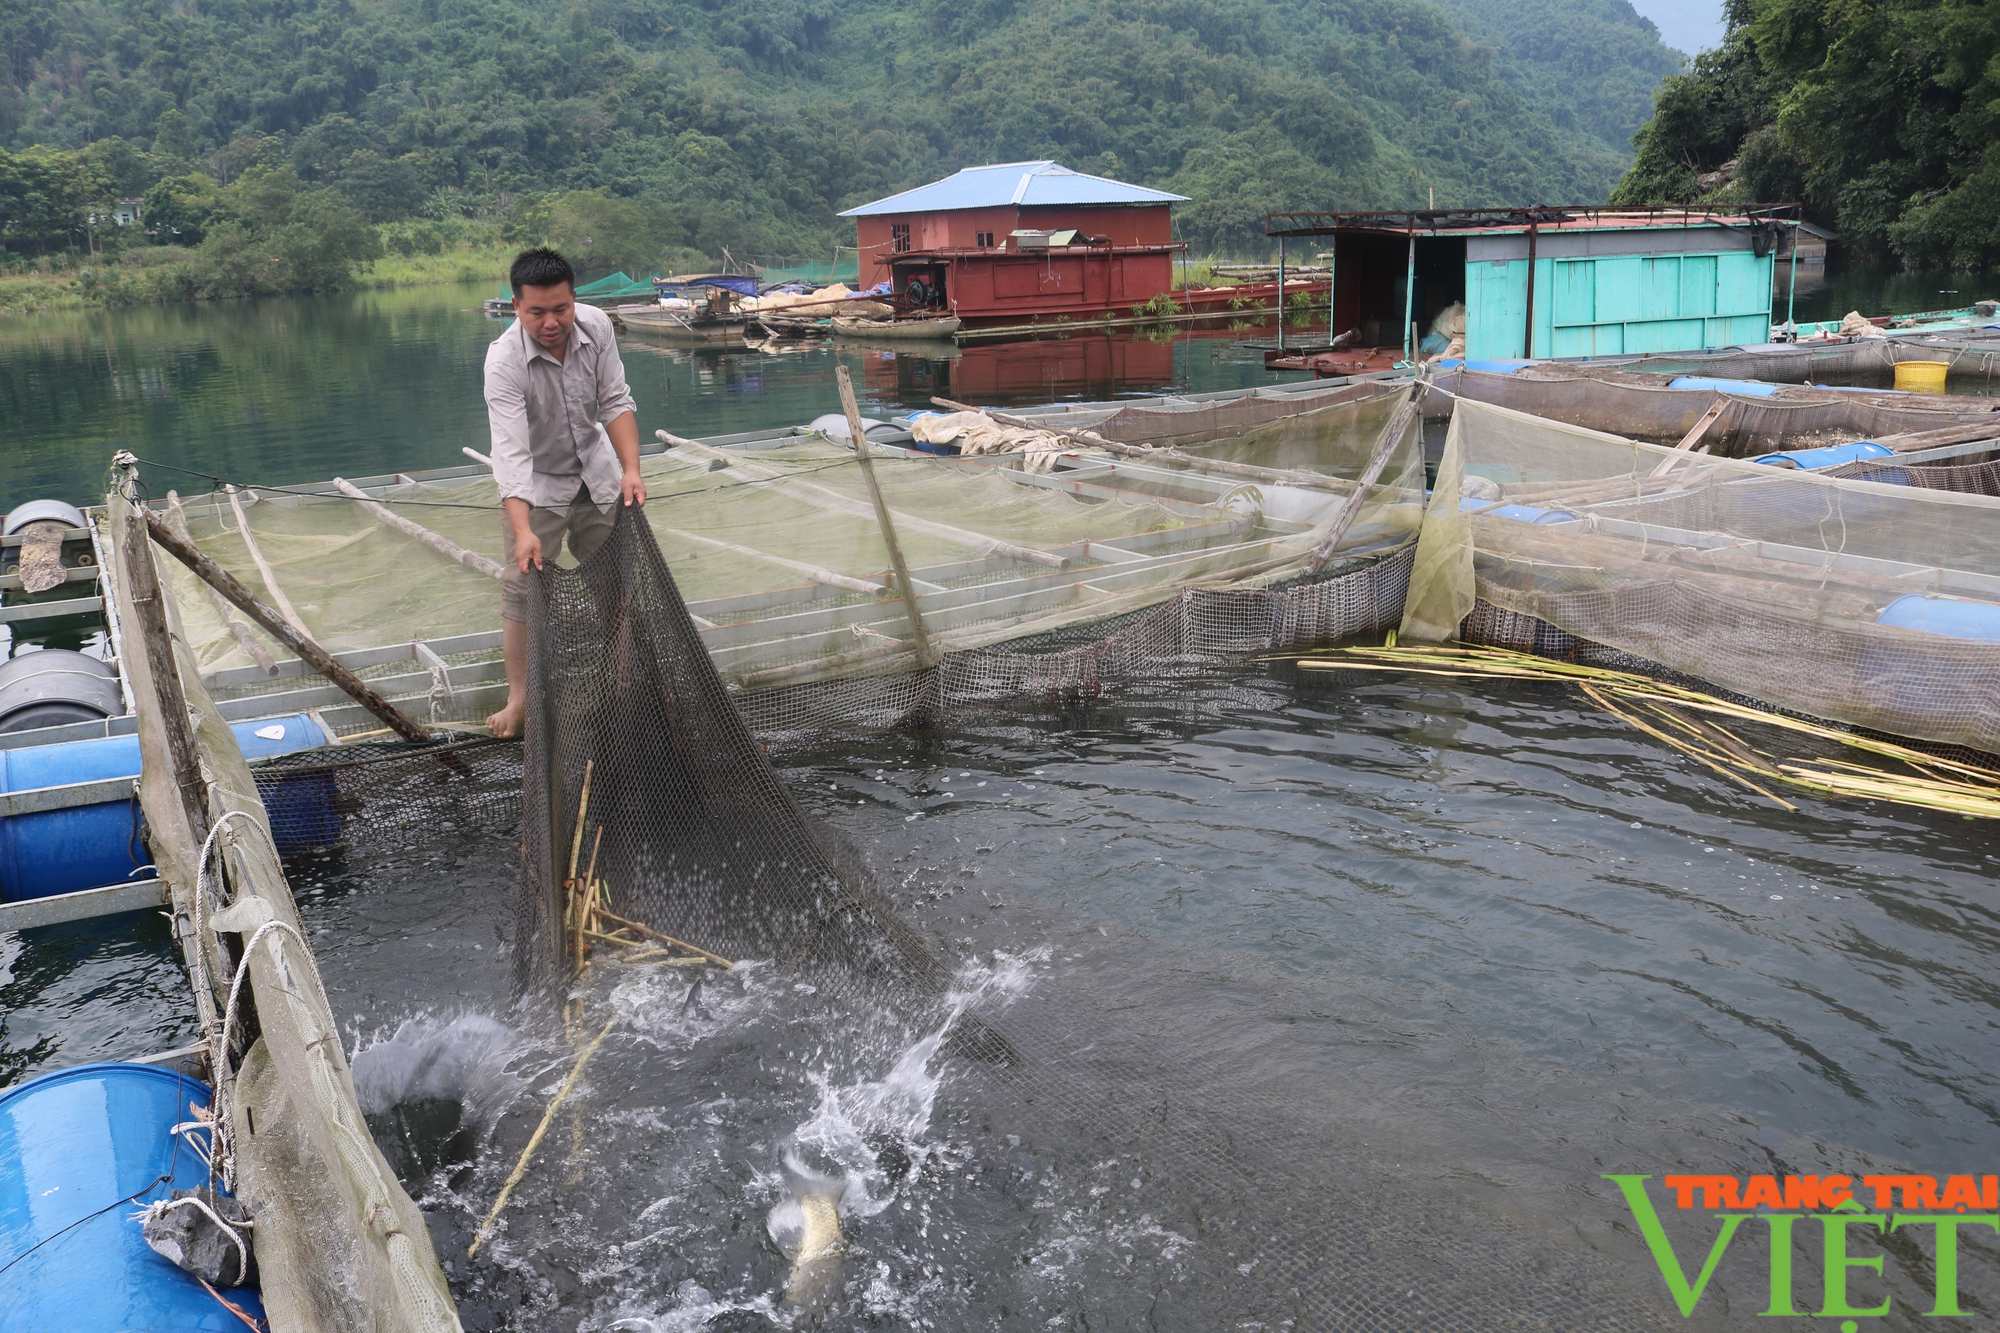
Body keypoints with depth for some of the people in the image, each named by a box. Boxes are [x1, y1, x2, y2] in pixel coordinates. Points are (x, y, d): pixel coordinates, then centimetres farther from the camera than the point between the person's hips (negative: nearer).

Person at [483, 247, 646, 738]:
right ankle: (518, 697, 7)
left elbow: (615, 402, -10)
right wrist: (522, 529, -49)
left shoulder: (596, 326, -18)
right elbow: (511, 451, -38)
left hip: (598, 475, 4)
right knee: (523, 588, -6)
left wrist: (631, 469, -24)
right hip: (536, 485, -4)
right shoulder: (504, 360, -30)